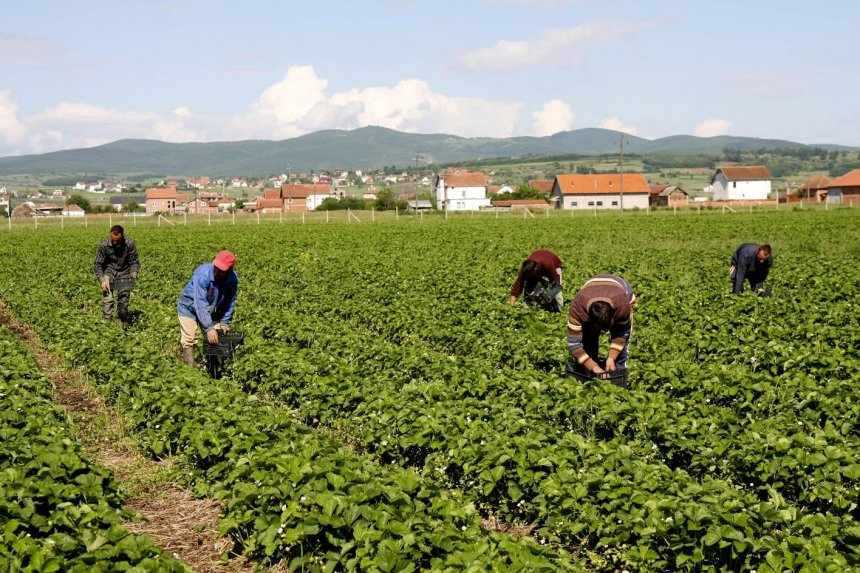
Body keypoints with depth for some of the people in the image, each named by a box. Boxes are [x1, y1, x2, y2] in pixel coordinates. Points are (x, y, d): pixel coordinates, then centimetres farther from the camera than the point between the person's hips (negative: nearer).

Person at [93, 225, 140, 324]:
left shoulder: (129, 244, -17)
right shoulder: (104, 244, -19)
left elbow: (134, 262, -5)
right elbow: (98, 264, -11)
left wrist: (133, 275, -21)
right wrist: (102, 280, -22)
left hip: (124, 273, 1)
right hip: (109, 272, -1)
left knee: (124, 298, 0)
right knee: (107, 299, -12)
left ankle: (122, 322, 15)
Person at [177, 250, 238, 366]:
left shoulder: (233, 278, -21)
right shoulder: (203, 275, -36)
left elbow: (230, 302, -6)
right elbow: (200, 304, -39)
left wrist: (225, 322, -11)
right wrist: (209, 328, -42)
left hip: (211, 310, 5)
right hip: (189, 307, -5)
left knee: (216, 339, 1)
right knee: (189, 341, -12)